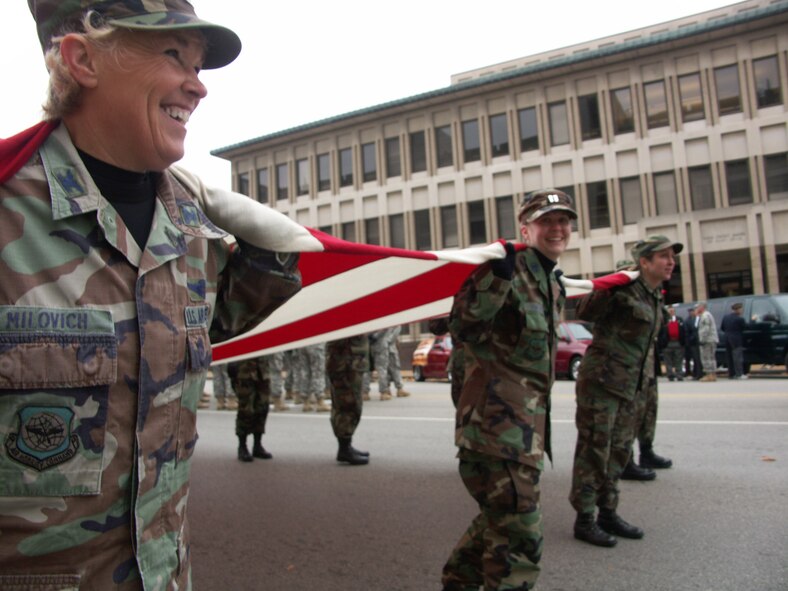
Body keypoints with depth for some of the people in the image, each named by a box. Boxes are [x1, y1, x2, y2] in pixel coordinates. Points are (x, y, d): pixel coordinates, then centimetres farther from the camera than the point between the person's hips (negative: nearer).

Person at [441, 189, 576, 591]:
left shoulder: (552, 284, 16)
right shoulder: (508, 268, -12)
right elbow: (462, 328, -20)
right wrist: (498, 278, -27)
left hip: (526, 426, 10)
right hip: (497, 421, -10)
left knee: (499, 517, 23)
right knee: (520, 534, -6)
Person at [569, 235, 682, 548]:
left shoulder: (655, 297, 14)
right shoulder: (625, 289, -13)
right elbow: (585, 313, -22)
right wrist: (610, 285, -32)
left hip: (632, 387, 9)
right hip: (602, 382, -9)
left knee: (618, 451, 15)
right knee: (594, 450, -2)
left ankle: (608, 513, 27)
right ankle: (584, 519, 8)